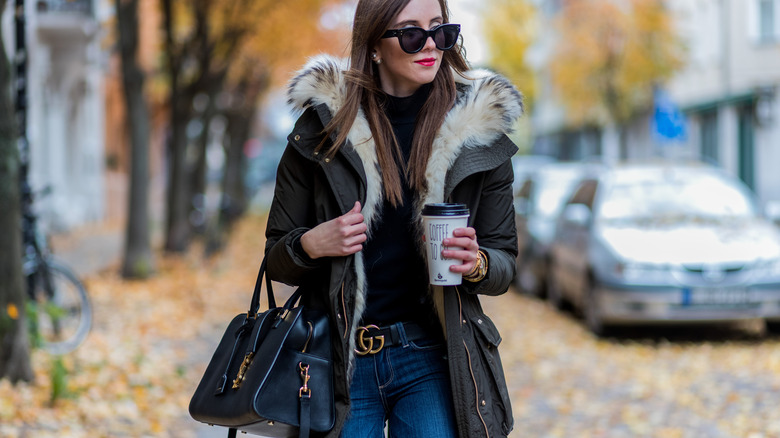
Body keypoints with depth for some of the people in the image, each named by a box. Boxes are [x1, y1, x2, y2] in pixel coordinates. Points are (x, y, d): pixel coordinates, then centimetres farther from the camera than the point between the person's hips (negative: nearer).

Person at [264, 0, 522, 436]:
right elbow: (276, 258, 6)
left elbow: (504, 261, 6)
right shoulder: (324, 126, -1)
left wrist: (476, 263, -17)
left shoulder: (477, 130, 1)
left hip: (432, 360, 0)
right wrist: (311, 245, -16)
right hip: (342, 362, 0)